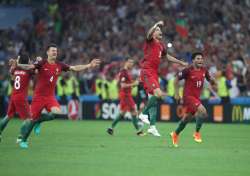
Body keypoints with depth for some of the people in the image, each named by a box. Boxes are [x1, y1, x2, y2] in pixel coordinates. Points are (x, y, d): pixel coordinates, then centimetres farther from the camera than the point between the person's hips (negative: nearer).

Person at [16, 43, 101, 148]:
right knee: (33, 118, -1)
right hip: (38, 96, -4)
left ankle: (38, 121, 6)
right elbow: (29, 67, -22)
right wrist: (17, 65, -41)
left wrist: (89, 65, -2)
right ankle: (23, 140, 21)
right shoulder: (42, 64, -10)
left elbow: (75, 68, 6)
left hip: (50, 96, 4)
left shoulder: (59, 65, 3)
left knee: (57, 112, -23)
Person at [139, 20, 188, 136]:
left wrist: (181, 63, 37)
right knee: (158, 94, -24)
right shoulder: (150, 42, -3)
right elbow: (149, 33, -27)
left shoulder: (161, 45, 19)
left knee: (154, 98, 7)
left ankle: (152, 126, 10)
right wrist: (157, 24, -15)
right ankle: (144, 114, -9)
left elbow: (167, 57, 35)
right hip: (147, 72, -8)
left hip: (154, 73, 8)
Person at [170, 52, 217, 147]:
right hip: (188, 96, -7)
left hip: (196, 97, 7)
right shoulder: (188, 70, -15)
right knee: (202, 111, -25)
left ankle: (175, 134, 38)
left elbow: (209, 78, 19)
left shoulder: (204, 70, 1)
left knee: (187, 118, 18)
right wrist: (176, 93, -6)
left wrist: (212, 81, -3)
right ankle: (197, 133, -11)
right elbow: (176, 79, -5)